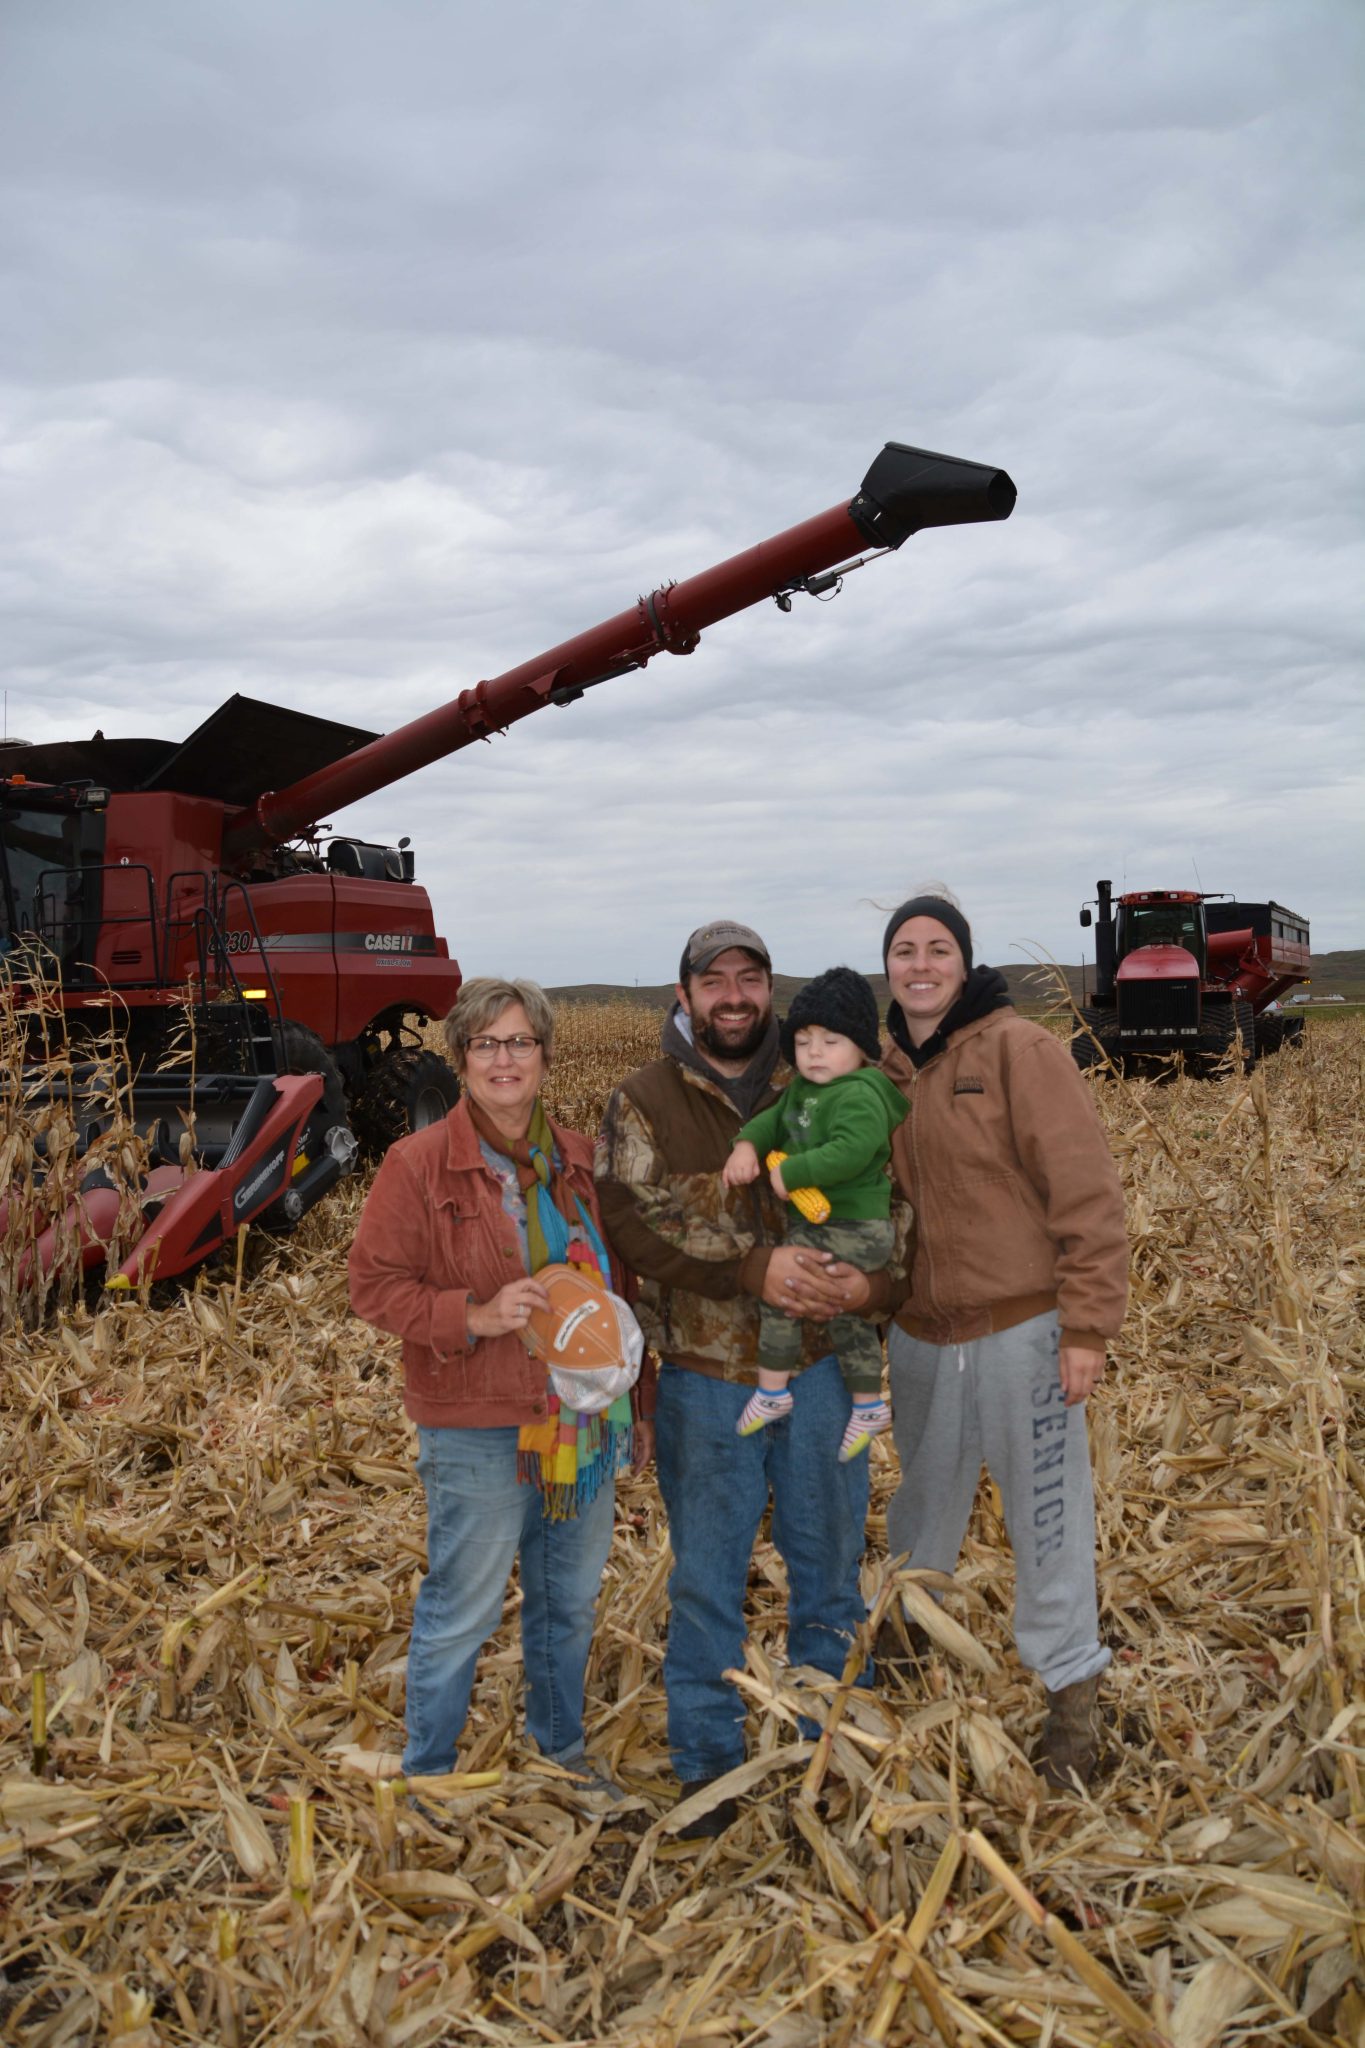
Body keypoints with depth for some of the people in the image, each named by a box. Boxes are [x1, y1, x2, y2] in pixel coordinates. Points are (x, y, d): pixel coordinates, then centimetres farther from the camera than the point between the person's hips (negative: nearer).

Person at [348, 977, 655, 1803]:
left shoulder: (578, 1159, 6)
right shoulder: (418, 1164, -10)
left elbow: (616, 1284, 12)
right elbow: (374, 1284, -9)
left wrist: (639, 1401, 13)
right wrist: (474, 1316, -23)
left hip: (583, 1423, 5)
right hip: (479, 1432, -5)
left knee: (571, 1602, 20)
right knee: (461, 1613, 7)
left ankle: (564, 1750, 42)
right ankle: (427, 1777, 28)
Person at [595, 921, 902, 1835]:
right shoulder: (643, 1101, -3)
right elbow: (635, 1222, -14)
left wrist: (872, 1283, -19)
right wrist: (754, 1269, -25)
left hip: (820, 1369, 2)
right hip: (706, 1379, -2)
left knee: (831, 1563, 16)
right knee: (708, 1577, 10)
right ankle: (708, 1760, 28)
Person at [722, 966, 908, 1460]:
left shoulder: (859, 1095, -19)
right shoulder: (802, 1090, 9)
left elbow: (850, 1152, -31)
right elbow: (774, 1119, 14)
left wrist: (790, 1172, -24)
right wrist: (746, 1144, -7)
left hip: (852, 1230, -9)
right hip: (817, 1223, 9)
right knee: (845, 1314, 17)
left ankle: (771, 1390, 3)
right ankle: (869, 1406, 30)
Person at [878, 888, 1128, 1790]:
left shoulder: (1021, 1050, -13)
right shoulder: (888, 1068, 5)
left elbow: (1087, 1192, -15)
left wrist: (1088, 1326, -18)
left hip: (1020, 1326, -5)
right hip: (923, 1333, 5)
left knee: (1048, 1511, 7)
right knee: (924, 1500, 22)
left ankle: (1073, 1687, 27)